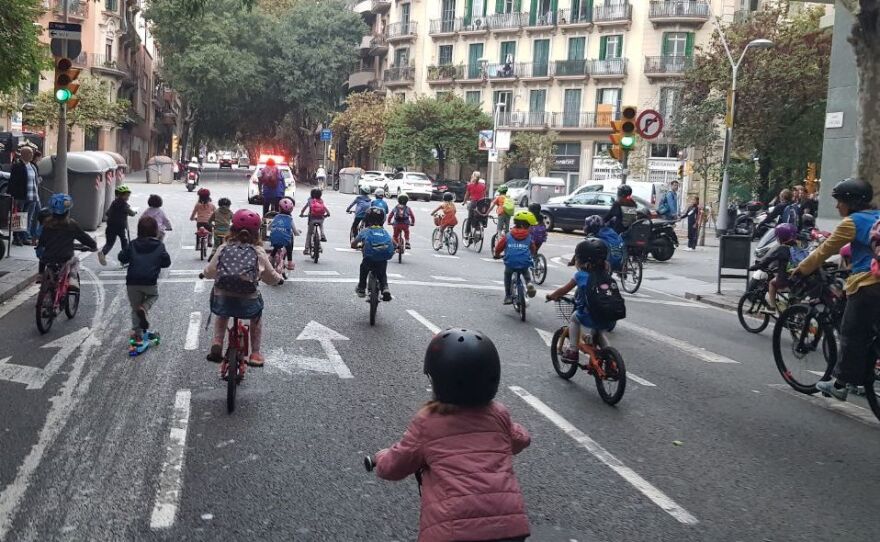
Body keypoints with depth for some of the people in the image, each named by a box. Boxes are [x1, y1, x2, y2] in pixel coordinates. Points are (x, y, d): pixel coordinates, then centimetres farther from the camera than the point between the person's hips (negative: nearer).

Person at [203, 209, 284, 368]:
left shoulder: (223, 249, 3)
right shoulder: (258, 252, 0)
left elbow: (209, 272, 10)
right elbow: (271, 277, 10)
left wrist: (205, 273, 34)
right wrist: (279, 278, 33)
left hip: (222, 300, 2)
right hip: (248, 303, -1)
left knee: (222, 314, 36)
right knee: (257, 315, 32)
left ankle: (217, 344, 20)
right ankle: (255, 353, 28)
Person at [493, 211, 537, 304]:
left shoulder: (508, 236, 6)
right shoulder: (529, 237, 8)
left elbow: (498, 247, 12)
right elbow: (533, 250, 21)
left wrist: (497, 255, 33)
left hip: (510, 264, -1)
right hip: (524, 264, 1)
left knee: (507, 275, 30)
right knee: (526, 272, 35)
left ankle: (508, 296, 24)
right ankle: (529, 283, 5)